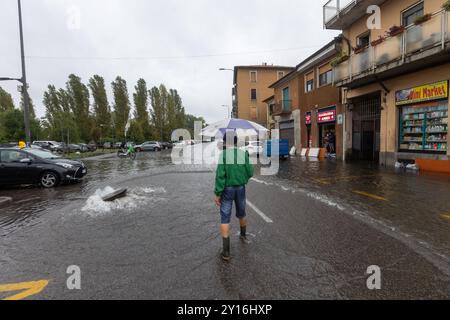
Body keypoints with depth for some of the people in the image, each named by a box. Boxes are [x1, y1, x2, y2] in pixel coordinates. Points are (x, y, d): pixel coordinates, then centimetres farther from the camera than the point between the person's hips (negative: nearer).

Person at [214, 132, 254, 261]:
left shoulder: (223, 155, -14)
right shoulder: (243, 154, -5)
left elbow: (220, 175, -17)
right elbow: (250, 173, -3)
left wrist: (217, 193, -12)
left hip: (227, 190, -3)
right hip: (240, 188, 4)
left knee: (225, 219, 3)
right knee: (241, 213, 25)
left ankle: (226, 251, 3)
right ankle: (243, 235, 49)